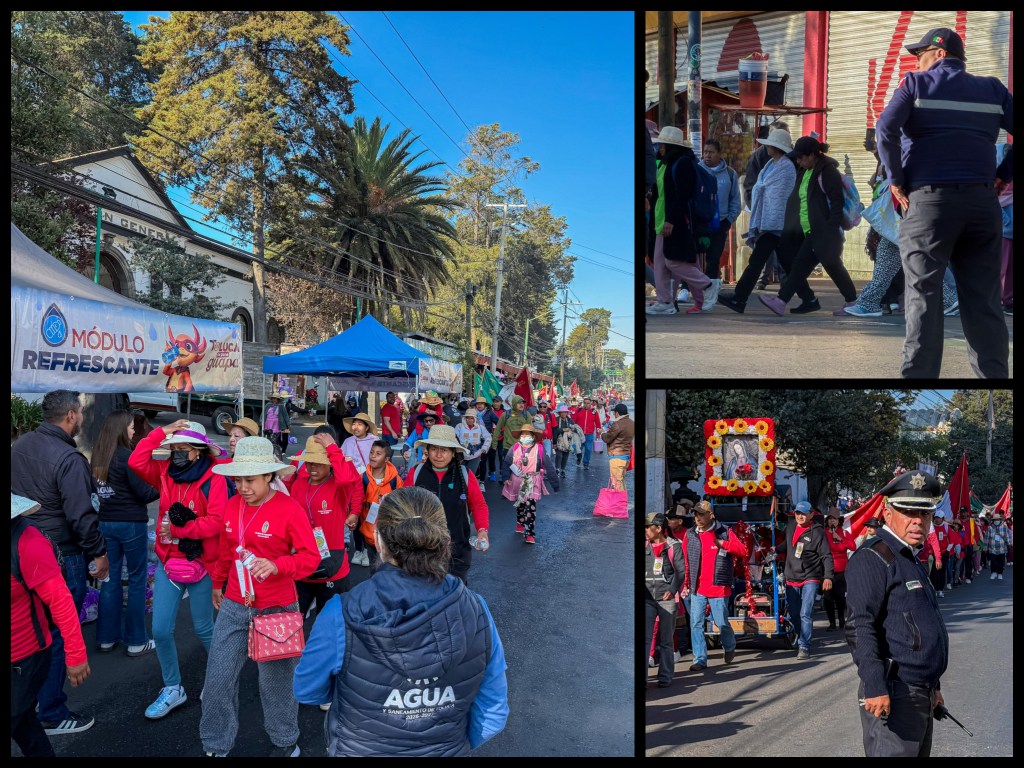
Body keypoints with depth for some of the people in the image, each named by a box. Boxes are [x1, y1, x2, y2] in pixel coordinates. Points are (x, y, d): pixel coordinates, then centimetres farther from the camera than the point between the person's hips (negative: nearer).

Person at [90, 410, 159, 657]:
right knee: (137, 581, 3)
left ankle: (107, 637, 22)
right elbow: (144, 493, -14)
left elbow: (100, 489, 13)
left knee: (110, 579, 14)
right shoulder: (127, 456, -16)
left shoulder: (98, 456, 4)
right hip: (131, 524, -7)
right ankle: (136, 641, 9)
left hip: (106, 523, 7)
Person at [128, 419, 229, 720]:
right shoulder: (166, 472, 3)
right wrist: (162, 433, -12)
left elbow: (216, 522, -21)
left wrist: (179, 528, -20)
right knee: (160, 630, 4)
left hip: (200, 563, -5)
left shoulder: (214, 477, -14)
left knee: (203, 629, 10)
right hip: (168, 562, 5)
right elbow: (136, 461, -11)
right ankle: (173, 689, 24)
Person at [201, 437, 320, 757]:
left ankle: (285, 743, 33)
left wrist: (277, 565, -31)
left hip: (277, 609, -5)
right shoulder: (232, 506, 1)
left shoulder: (290, 508, -17)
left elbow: (311, 557, -16)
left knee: (275, 681, 10)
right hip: (234, 606, 5)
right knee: (218, 678, 8)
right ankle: (214, 747, 28)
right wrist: (218, 584, 26)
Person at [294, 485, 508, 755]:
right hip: (447, 750, 1)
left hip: (359, 749, -1)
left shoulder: (341, 617, -28)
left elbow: (307, 691, -9)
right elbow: (493, 715, -10)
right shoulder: (476, 612, -22)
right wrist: (452, 745, 9)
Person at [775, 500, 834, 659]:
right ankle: (801, 639, 30)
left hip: (810, 578, -6)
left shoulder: (817, 532, -9)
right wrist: (777, 549, 9)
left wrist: (828, 576, -15)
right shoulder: (790, 525, 7)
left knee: (806, 614, -14)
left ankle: (804, 646, -11)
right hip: (792, 578, 6)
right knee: (794, 615, 11)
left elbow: (826, 556, -9)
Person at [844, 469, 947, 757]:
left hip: (921, 696, 10)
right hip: (893, 695, -10)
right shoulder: (872, 558, -15)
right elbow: (859, 627, -23)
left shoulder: (911, 561, 17)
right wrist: (875, 687, -28)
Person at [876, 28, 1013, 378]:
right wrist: (1002, 176, 15)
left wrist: (896, 180, -3)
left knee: (923, 294, -3)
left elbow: (886, 128, -9)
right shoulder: (993, 89, 17)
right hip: (981, 200, 4)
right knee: (983, 299, 6)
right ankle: (993, 373, 9)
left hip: (929, 198, -3)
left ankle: (920, 374, -6)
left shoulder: (916, 84, 6)